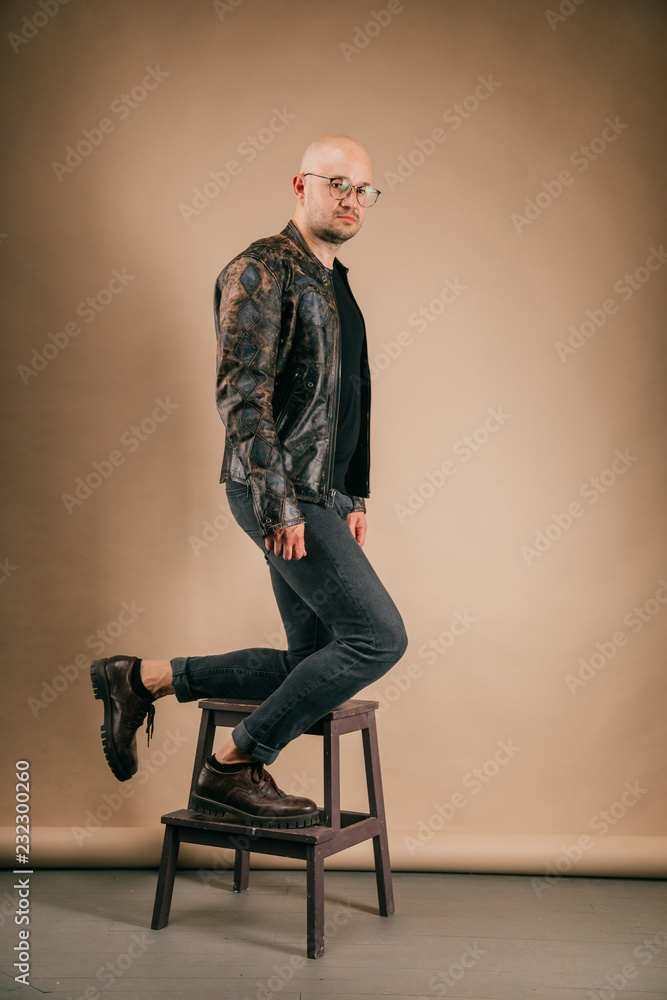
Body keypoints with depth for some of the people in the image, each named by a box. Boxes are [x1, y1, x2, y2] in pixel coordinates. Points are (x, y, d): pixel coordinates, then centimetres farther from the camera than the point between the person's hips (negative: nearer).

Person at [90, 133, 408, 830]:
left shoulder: (335, 283, 22)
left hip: (320, 494, 10)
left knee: (314, 665, 8)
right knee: (378, 636, -13)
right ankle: (234, 769, -1)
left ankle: (146, 679, 18)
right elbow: (240, 392, -17)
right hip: (279, 491, -10)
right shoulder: (261, 270, -8)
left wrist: (353, 497, 20)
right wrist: (279, 505, -22)